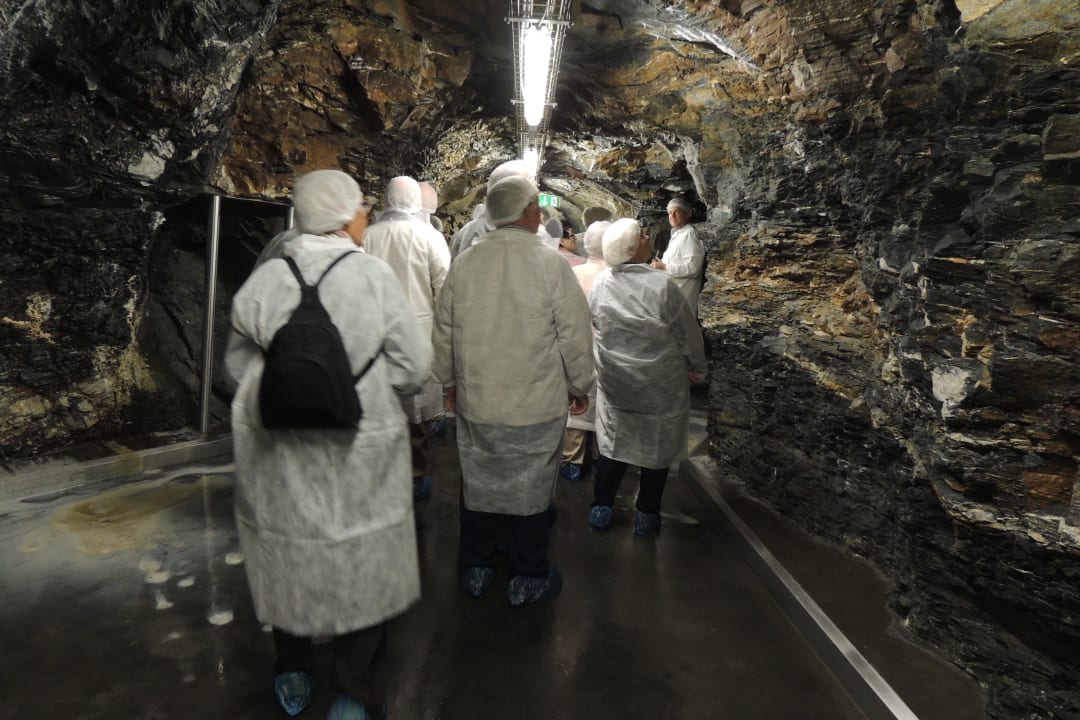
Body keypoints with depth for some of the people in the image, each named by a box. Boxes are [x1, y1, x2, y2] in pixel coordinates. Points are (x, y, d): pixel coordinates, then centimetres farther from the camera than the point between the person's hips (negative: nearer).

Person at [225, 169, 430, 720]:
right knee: (362, 568, 15)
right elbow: (413, 367, -12)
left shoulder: (263, 279, -7)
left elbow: (238, 364, 1)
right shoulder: (374, 275, -14)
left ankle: (292, 676, 45)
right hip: (360, 457, -2)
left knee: (291, 558, 23)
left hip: (280, 456, 3)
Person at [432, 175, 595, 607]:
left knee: (478, 485, 18)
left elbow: (443, 332, 4)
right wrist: (579, 385, 6)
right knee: (532, 489, 13)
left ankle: (476, 570, 34)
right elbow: (575, 335, -10)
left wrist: (450, 381, 19)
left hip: (474, 401, 3)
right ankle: (527, 579, 29)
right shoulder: (550, 264, -13)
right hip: (537, 405, -3)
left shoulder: (463, 263, -3)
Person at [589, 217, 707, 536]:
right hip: (661, 383, -3)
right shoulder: (662, 285, -21)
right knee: (657, 446, 14)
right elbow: (688, 332, -12)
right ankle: (646, 515, 25)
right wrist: (697, 367, 5)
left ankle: (601, 508, 25)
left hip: (614, 380, 4)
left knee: (613, 441, 18)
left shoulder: (600, 284, -8)